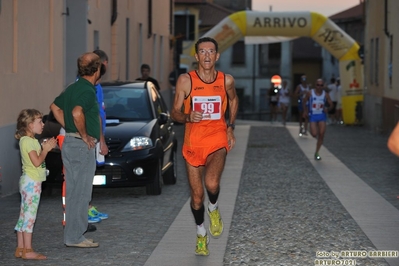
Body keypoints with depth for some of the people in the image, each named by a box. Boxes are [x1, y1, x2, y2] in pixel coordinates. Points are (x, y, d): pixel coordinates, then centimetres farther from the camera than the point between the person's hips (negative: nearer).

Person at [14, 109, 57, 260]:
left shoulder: (29, 140, 16)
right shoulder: (28, 141, -14)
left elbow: (36, 160, 16)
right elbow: (37, 162, -21)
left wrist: (44, 147, 6)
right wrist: (46, 149, -9)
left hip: (29, 181, 10)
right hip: (32, 182, -10)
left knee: (24, 215, 10)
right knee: (29, 215, -9)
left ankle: (20, 249, 14)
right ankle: (28, 251, -8)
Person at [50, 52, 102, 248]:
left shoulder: (72, 88, 12)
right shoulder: (88, 90, -16)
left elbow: (55, 107, 22)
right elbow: (77, 112, -32)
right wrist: (84, 135, -19)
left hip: (69, 142, 9)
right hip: (82, 146, -9)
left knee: (73, 192, 13)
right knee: (81, 193, -4)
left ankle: (72, 235, 18)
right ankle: (75, 237, -1)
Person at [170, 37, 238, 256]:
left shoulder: (226, 80, -2)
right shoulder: (185, 81, -7)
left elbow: (233, 100, 20)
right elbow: (175, 112, -3)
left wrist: (230, 127, 13)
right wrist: (188, 117, -24)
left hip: (217, 140, 0)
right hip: (193, 143, 1)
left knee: (212, 183, -28)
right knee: (196, 195, 9)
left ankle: (213, 209, 7)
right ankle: (201, 234, 33)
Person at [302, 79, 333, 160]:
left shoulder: (325, 94, -2)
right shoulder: (310, 93, -6)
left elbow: (331, 105, 7)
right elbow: (304, 102, 6)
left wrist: (327, 109, -10)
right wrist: (305, 111, -3)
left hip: (322, 115, 2)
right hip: (313, 115, -2)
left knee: (321, 134, -5)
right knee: (314, 134, -14)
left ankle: (317, 153, 8)